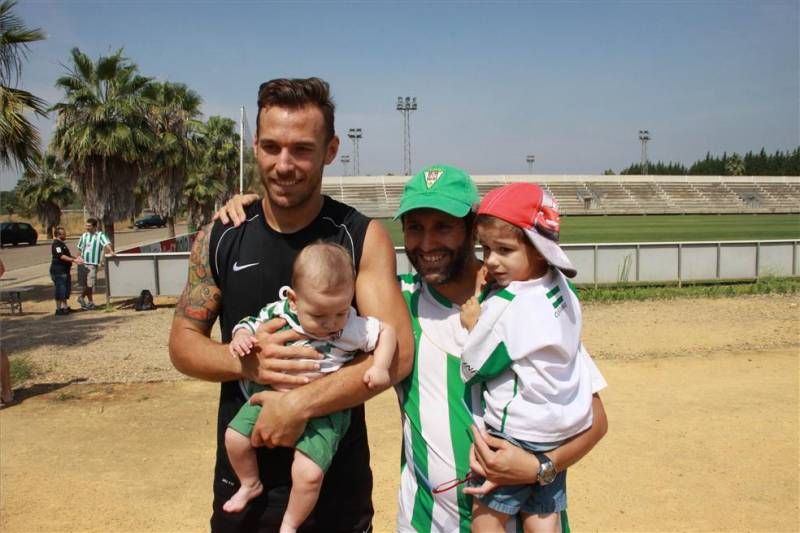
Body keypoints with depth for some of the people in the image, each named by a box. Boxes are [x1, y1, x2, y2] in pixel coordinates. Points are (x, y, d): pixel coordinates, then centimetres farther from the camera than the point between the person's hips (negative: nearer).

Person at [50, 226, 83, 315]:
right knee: (60, 290, -6)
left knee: (67, 289, 14)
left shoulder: (63, 244, 18)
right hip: (58, 271, -10)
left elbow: (67, 255, 27)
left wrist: (76, 258, 13)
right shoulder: (56, 244, -14)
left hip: (65, 270, 10)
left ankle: (65, 307, 23)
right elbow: (61, 256, -24)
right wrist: (73, 260, -30)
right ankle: (58, 309, 0)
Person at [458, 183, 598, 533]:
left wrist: (473, 324, -2)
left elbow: (474, 368, -14)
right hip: (562, 431, 8)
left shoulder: (504, 305, -23)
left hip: (518, 434, -8)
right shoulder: (562, 287, 0)